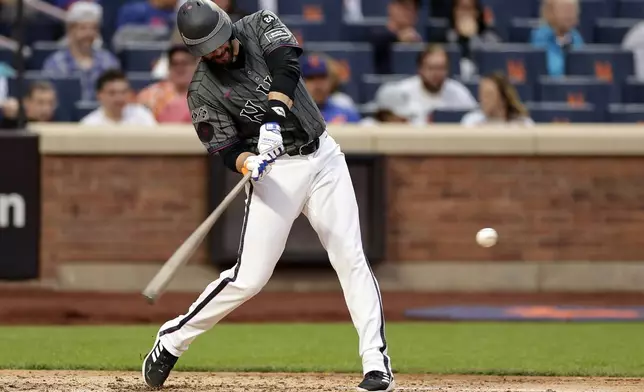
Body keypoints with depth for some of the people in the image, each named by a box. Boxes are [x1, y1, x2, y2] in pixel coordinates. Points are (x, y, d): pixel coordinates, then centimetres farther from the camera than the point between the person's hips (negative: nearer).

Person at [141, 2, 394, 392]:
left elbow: (286, 64, -21)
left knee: (351, 258, -7)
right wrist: (249, 163, -32)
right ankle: (172, 340, 10)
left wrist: (273, 118, -36)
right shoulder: (204, 92, -7)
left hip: (324, 157, 2)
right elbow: (227, 151, -9)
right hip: (274, 171, -2)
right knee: (249, 277, -7)